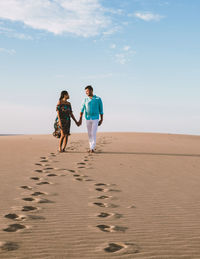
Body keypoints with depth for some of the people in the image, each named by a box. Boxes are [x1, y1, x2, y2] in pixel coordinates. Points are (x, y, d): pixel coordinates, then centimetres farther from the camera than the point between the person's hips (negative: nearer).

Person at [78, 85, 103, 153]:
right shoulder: (85, 100, 3)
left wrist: (101, 120, 3)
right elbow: (82, 110, -4)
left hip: (95, 119, -3)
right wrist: (80, 119, -14)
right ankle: (91, 148, 16)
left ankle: (92, 148, -13)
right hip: (88, 119, 3)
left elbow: (101, 110, 4)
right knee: (89, 134, 7)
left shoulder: (98, 99, -2)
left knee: (93, 133, -12)